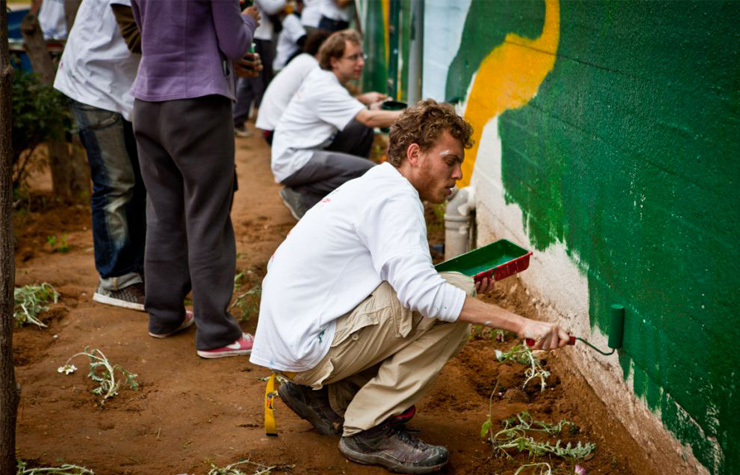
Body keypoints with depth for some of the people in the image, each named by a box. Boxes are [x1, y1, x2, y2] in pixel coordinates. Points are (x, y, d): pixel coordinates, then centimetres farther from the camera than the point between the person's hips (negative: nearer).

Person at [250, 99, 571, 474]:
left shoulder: (369, 188, 16)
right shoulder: (395, 198, -16)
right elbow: (420, 290, -31)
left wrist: (462, 286, 10)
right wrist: (520, 323, -32)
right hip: (309, 345, -10)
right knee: (452, 300, -17)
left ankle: (322, 396, 17)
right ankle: (369, 431, -9)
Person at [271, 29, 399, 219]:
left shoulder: (320, 76, 8)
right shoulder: (325, 89, -20)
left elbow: (336, 106, 28)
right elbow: (369, 118, -26)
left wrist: (363, 99, 12)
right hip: (292, 162, -10)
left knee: (363, 130, 5)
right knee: (369, 171, -23)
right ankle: (303, 196, -10)